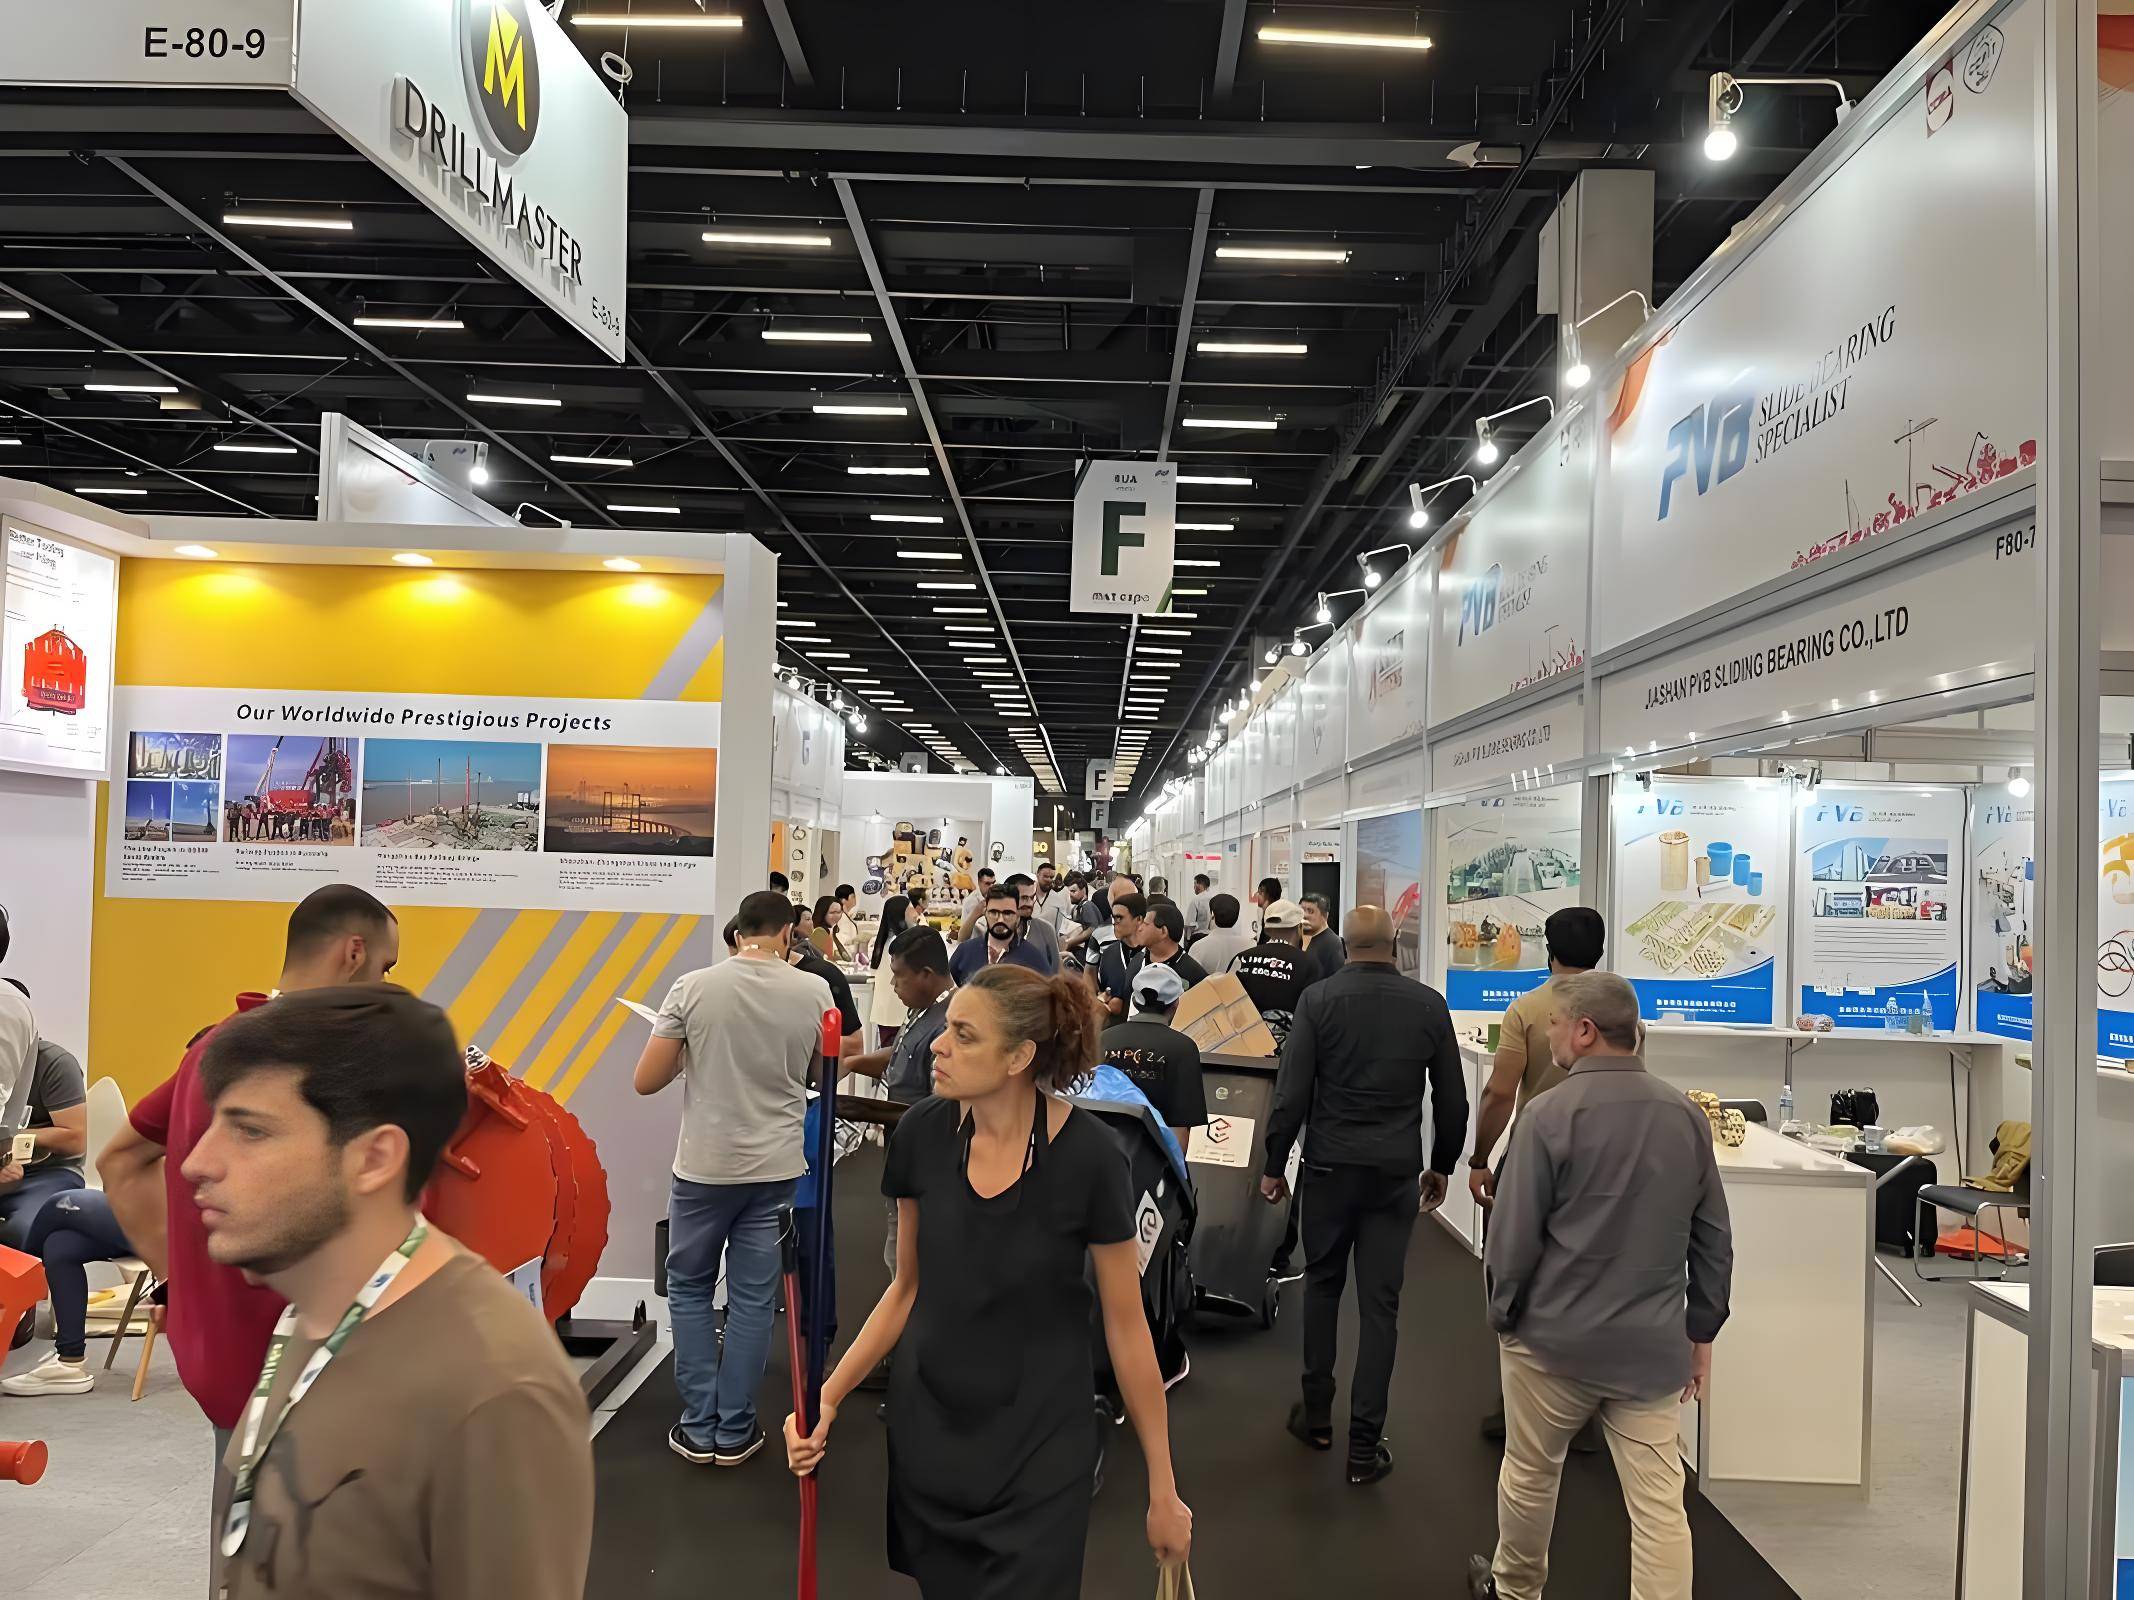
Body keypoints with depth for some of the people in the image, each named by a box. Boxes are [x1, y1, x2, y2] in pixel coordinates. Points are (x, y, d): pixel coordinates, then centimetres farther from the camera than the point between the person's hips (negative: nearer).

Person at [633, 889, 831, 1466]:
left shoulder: (693, 987, -11)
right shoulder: (813, 992, -7)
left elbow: (646, 1081, -8)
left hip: (704, 1167, -1)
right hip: (776, 1169, 1)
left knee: (689, 1288, 17)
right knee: (752, 1297, 12)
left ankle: (700, 1428, 19)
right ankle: (734, 1432, 19)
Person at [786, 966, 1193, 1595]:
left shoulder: (1087, 1158, -21)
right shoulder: (922, 1133, -10)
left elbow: (1126, 1326, -11)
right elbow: (909, 1288, 4)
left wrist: (1163, 1491, -4)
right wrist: (828, 1399, -5)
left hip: (1037, 1448, -3)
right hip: (925, 1426, 4)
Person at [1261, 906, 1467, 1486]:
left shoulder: (1318, 999, -7)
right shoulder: (1429, 1005, -1)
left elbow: (1292, 1092, -9)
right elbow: (1452, 1099, 5)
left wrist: (1274, 1166, 1)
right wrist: (1442, 1165, 19)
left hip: (1330, 1166, -1)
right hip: (1396, 1173, 1)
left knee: (1322, 1285, 17)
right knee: (1379, 1304, 5)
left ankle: (1317, 1416, 26)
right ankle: (1364, 1446, 8)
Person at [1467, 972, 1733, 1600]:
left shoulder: (1550, 1114, -15)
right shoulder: (1687, 1116, 1)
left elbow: (1512, 1235, -12)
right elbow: (1714, 1238, 8)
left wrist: (1503, 1317, 3)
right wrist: (1701, 1331, 16)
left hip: (1556, 1337, -3)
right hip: (1653, 1346, 3)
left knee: (1530, 1475, 18)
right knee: (1660, 1503, 7)